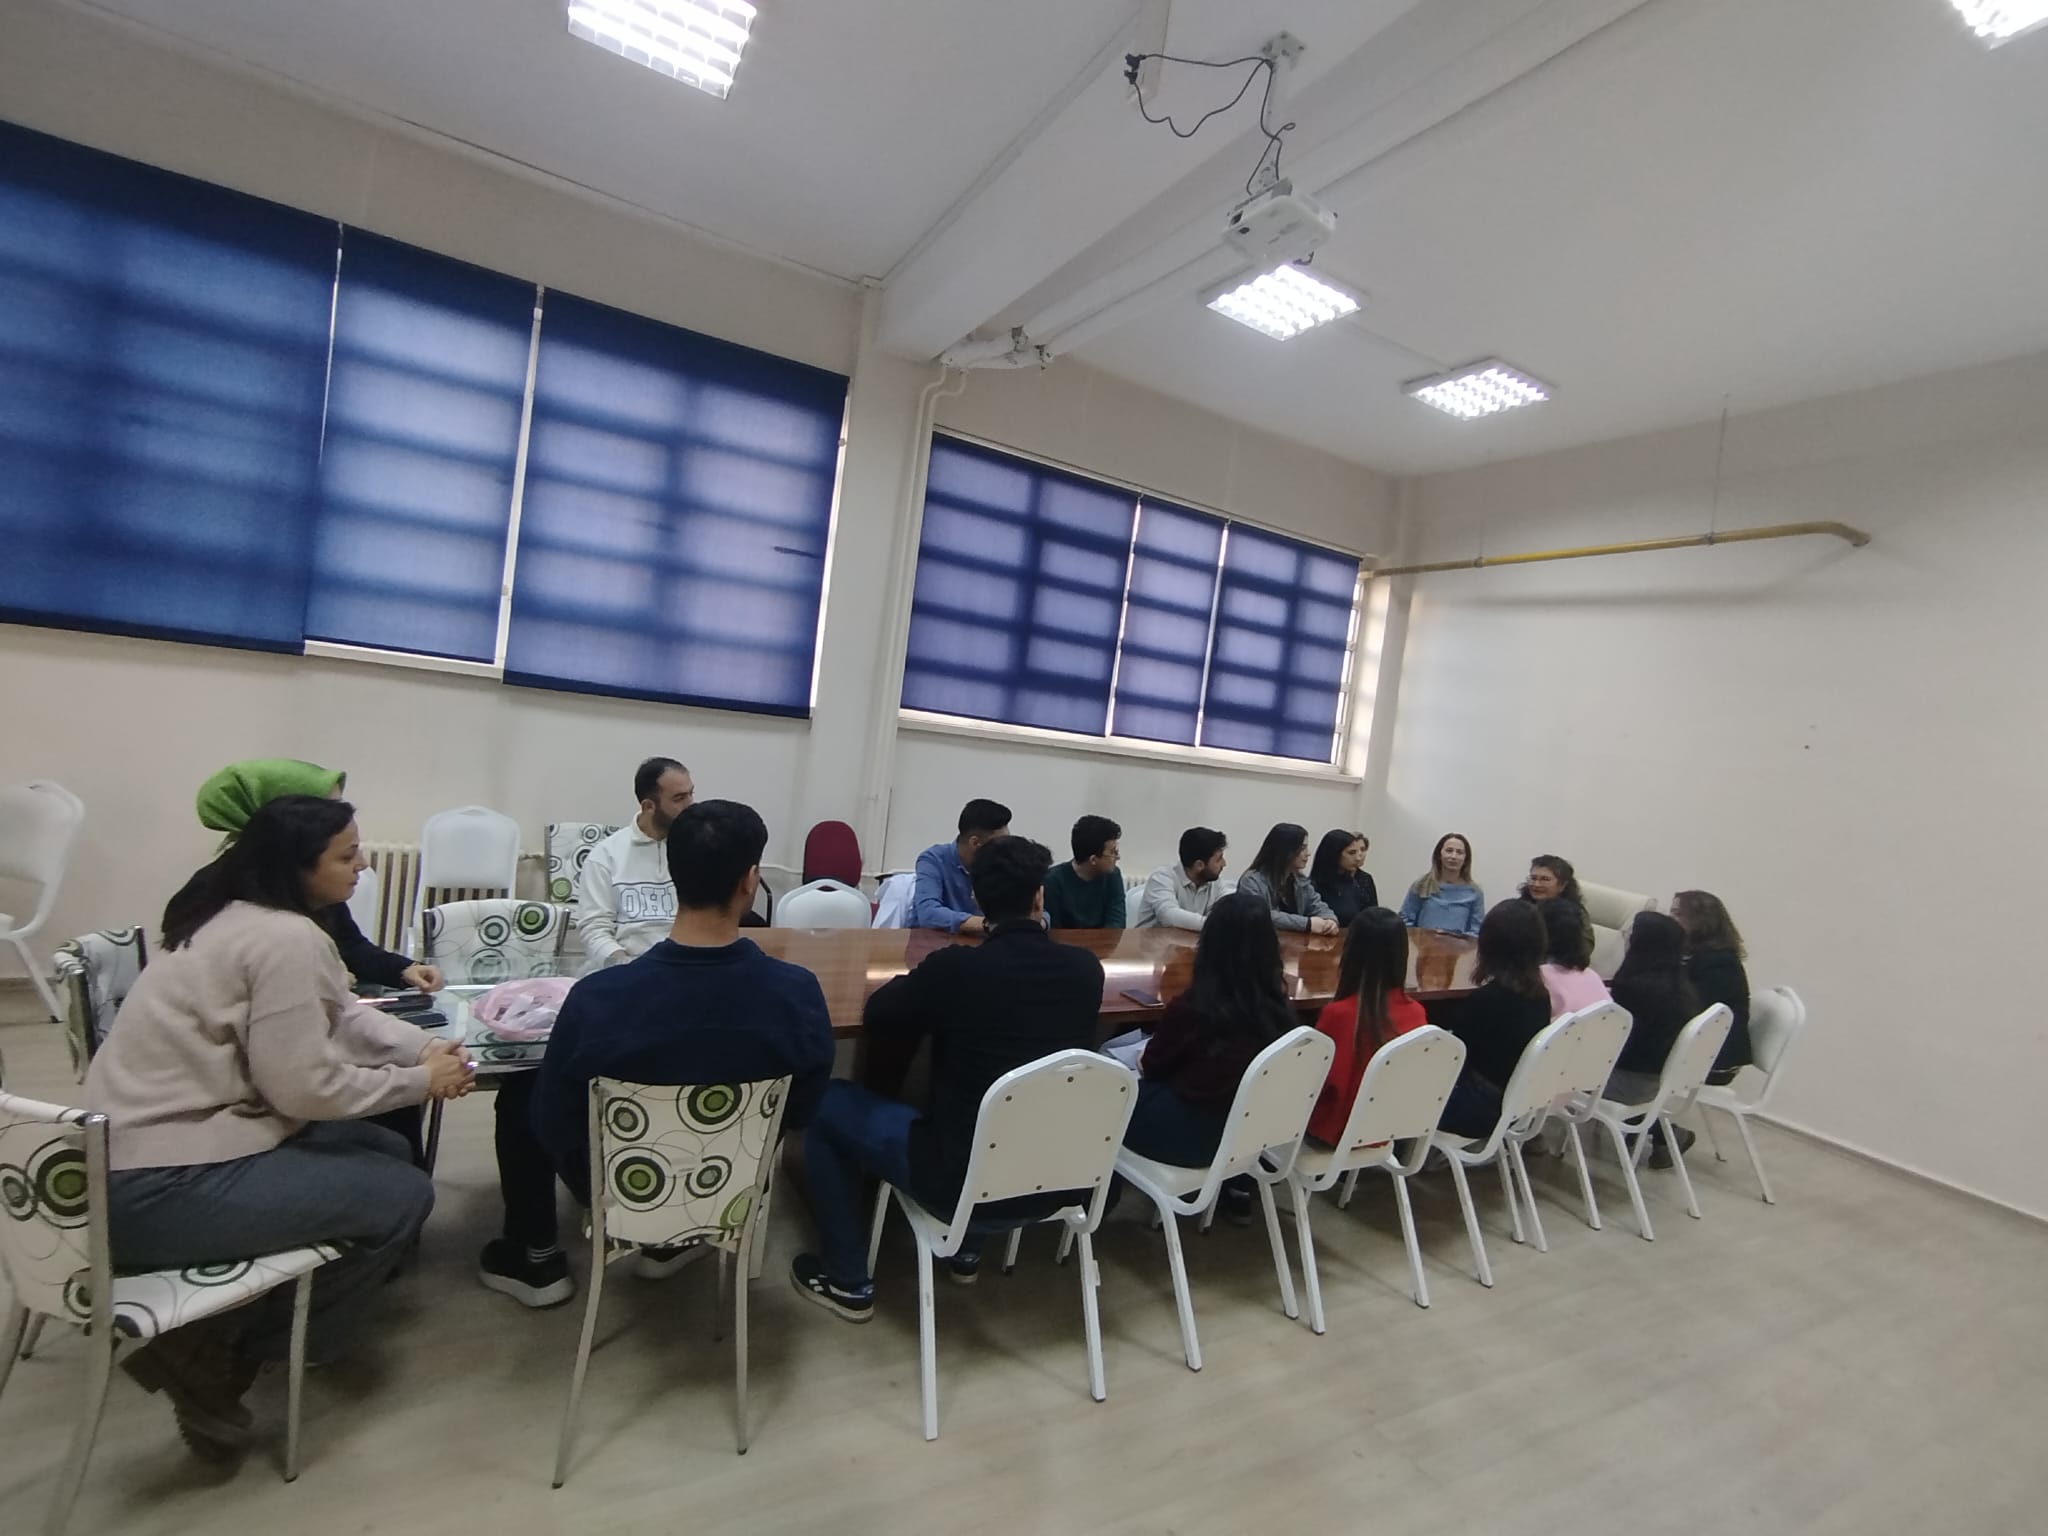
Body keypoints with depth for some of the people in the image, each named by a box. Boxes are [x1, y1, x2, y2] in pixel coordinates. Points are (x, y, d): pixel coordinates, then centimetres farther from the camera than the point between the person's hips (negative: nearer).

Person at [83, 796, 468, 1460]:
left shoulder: (239, 913, 9)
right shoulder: (287, 938, -23)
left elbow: (341, 1016, 12)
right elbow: (306, 1087, -21)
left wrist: (426, 1049, -3)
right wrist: (420, 1079, -8)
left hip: (138, 1157, 10)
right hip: (162, 1188, -10)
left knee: (387, 1151, 13)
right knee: (404, 1194, -5)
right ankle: (212, 1351, 7)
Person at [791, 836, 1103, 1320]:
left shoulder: (956, 967, -20)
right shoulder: (1085, 968, -8)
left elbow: (877, 1022, -4)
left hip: (963, 1182, -5)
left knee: (826, 1103, 14)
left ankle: (847, 1281, 23)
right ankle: (967, 1250, 41)